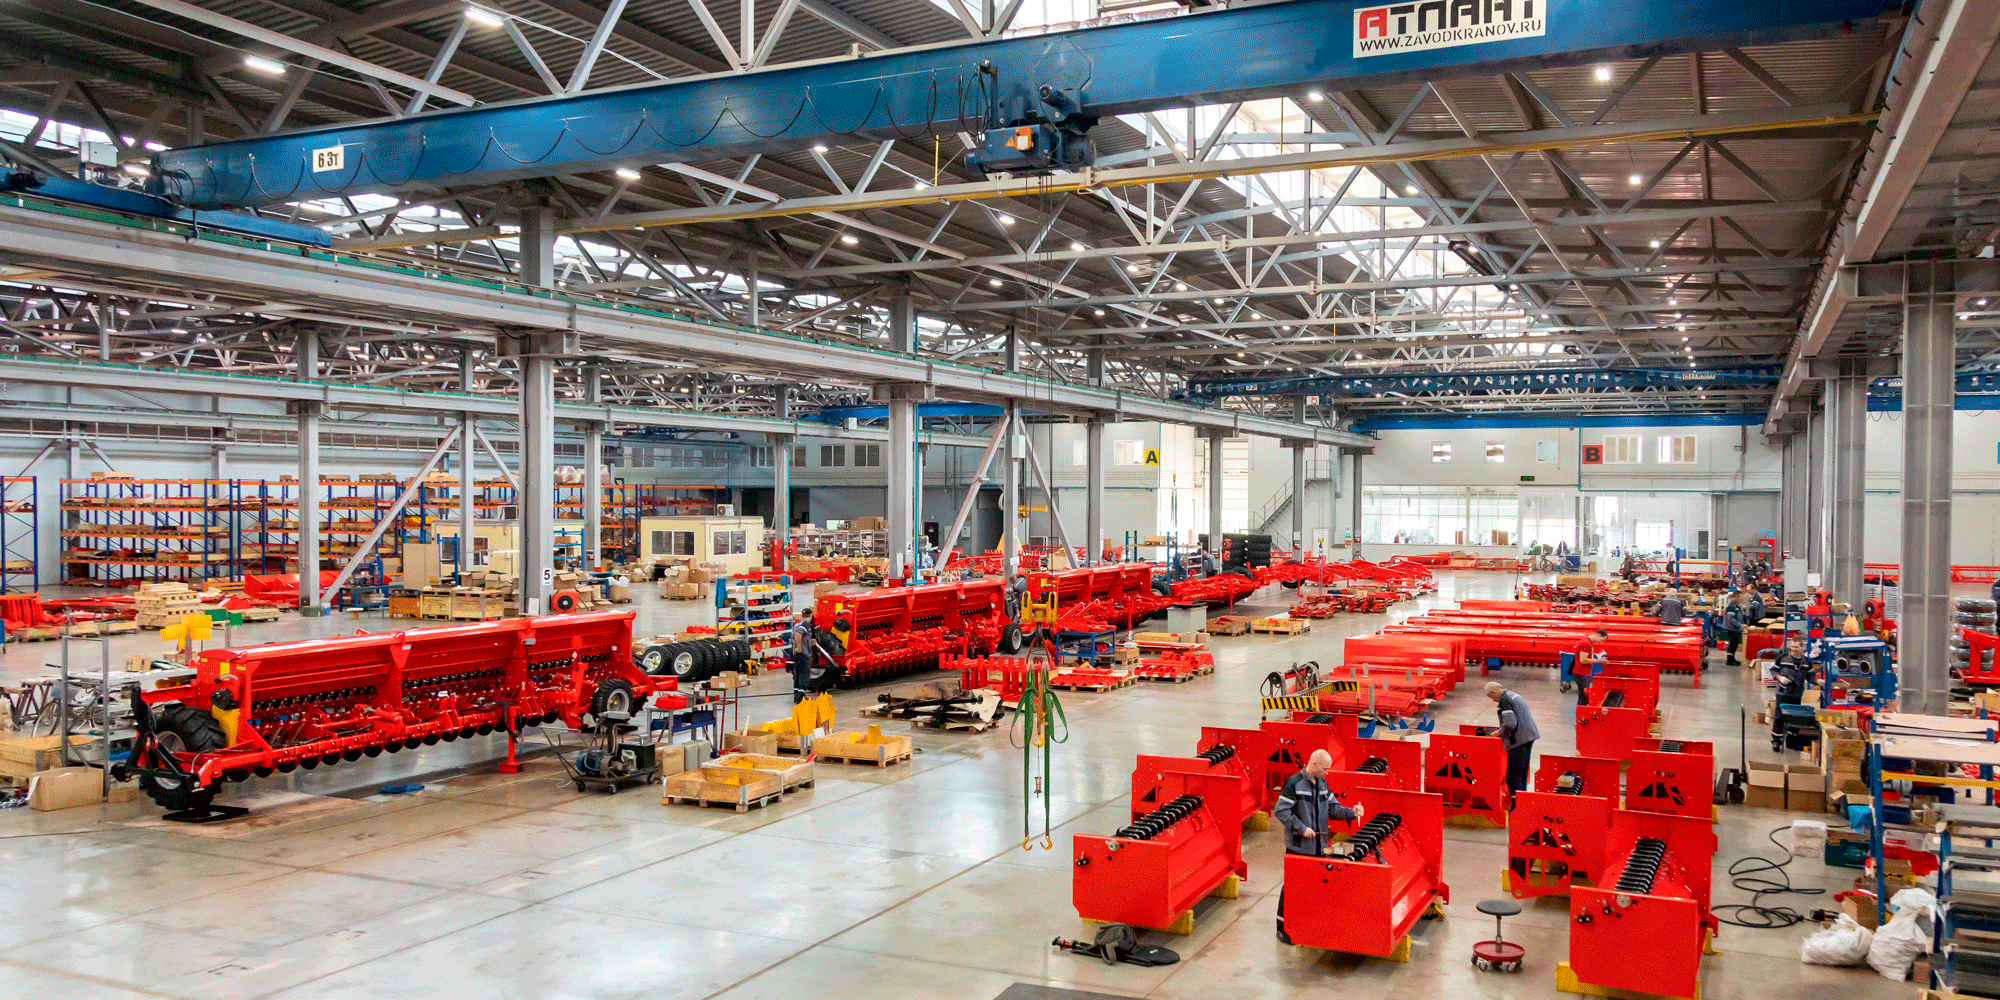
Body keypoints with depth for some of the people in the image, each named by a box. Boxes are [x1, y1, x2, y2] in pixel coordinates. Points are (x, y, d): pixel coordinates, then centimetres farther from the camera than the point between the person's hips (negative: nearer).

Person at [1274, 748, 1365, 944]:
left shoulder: (1322, 784, 9)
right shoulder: (1294, 783, -14)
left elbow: (1333, 808, 12)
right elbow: (1280, 811, -14)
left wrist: (1351, 812, -6)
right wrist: (1301, 828, -19)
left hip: (1318, 846, 7)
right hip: (1298, 847, -7)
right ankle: (1283, 928, 9)